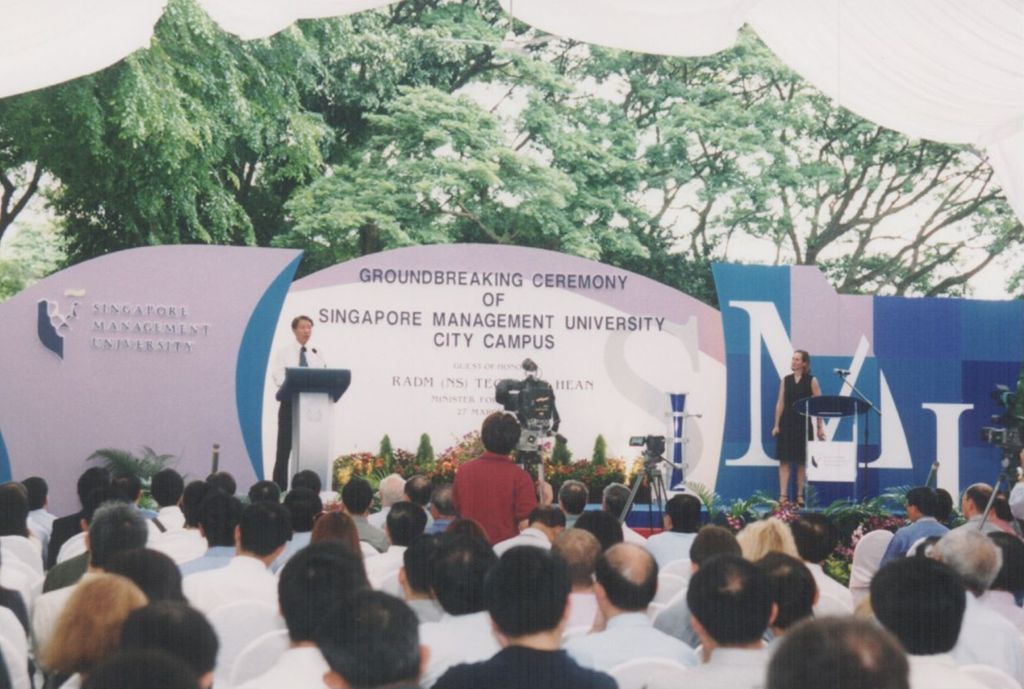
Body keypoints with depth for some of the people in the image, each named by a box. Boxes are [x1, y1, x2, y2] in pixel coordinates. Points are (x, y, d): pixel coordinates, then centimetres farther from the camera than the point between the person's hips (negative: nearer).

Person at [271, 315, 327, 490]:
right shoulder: (284, 352, 3)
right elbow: (278, 377, -9)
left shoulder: (317, 354, 11)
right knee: (285, 447, -2)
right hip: (290, 403, -3)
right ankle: (280, 488, 1)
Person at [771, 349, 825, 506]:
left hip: (803, 424, -2)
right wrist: (776, 424, 1)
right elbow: (780, 403, 7)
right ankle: (783, 495, -5)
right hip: (787, 423, 2)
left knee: (802, 461, 2)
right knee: (785, 460, -3)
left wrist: (820, 427, -8)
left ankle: (800, 496, 9)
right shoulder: (786, 380, 9)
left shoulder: (811, 381, 0)